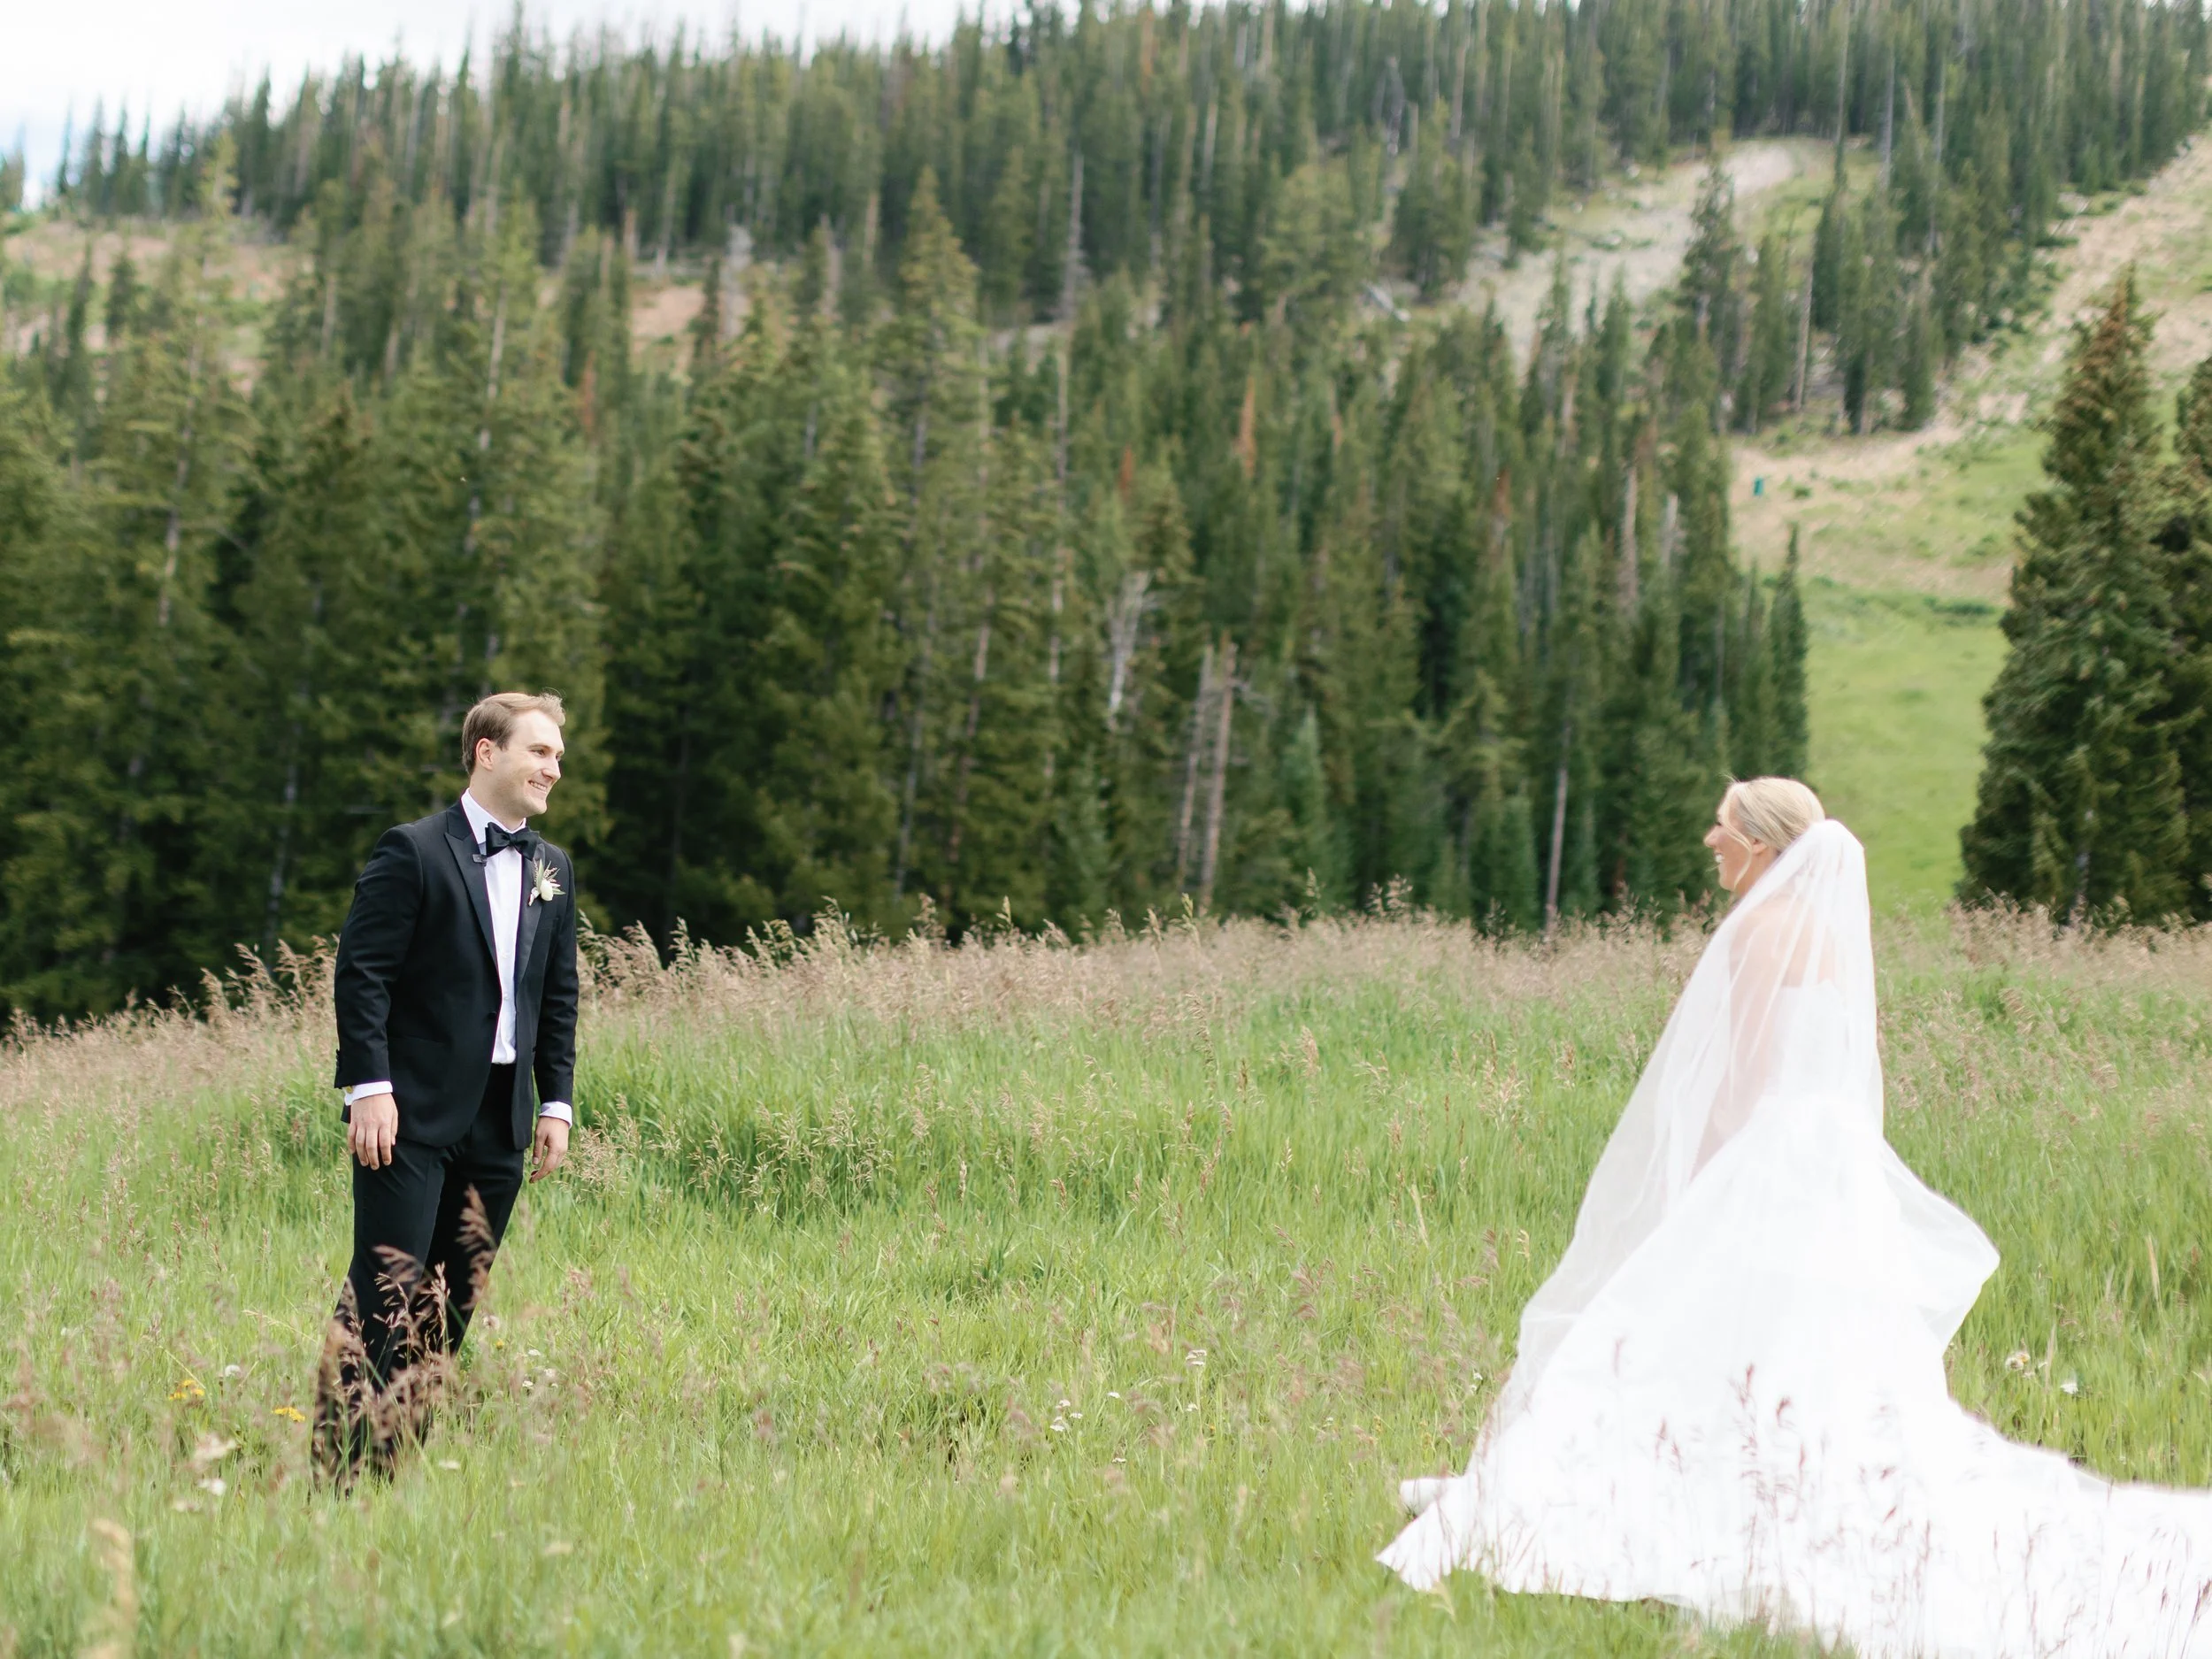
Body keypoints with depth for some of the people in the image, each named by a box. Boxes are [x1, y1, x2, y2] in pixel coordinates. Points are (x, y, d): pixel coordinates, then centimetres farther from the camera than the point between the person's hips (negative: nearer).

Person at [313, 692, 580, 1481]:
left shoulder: (552, 869, 14)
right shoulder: (413, 851, -5)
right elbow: (362, 974, -9)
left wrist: (556, 1102, 10)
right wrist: (368, 1089, -15)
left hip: (500, 1116, 6)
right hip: (413, 1114, -6)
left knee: (457, 1301, 6)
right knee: (386, 1295, -10)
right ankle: (340, 1470, -6)